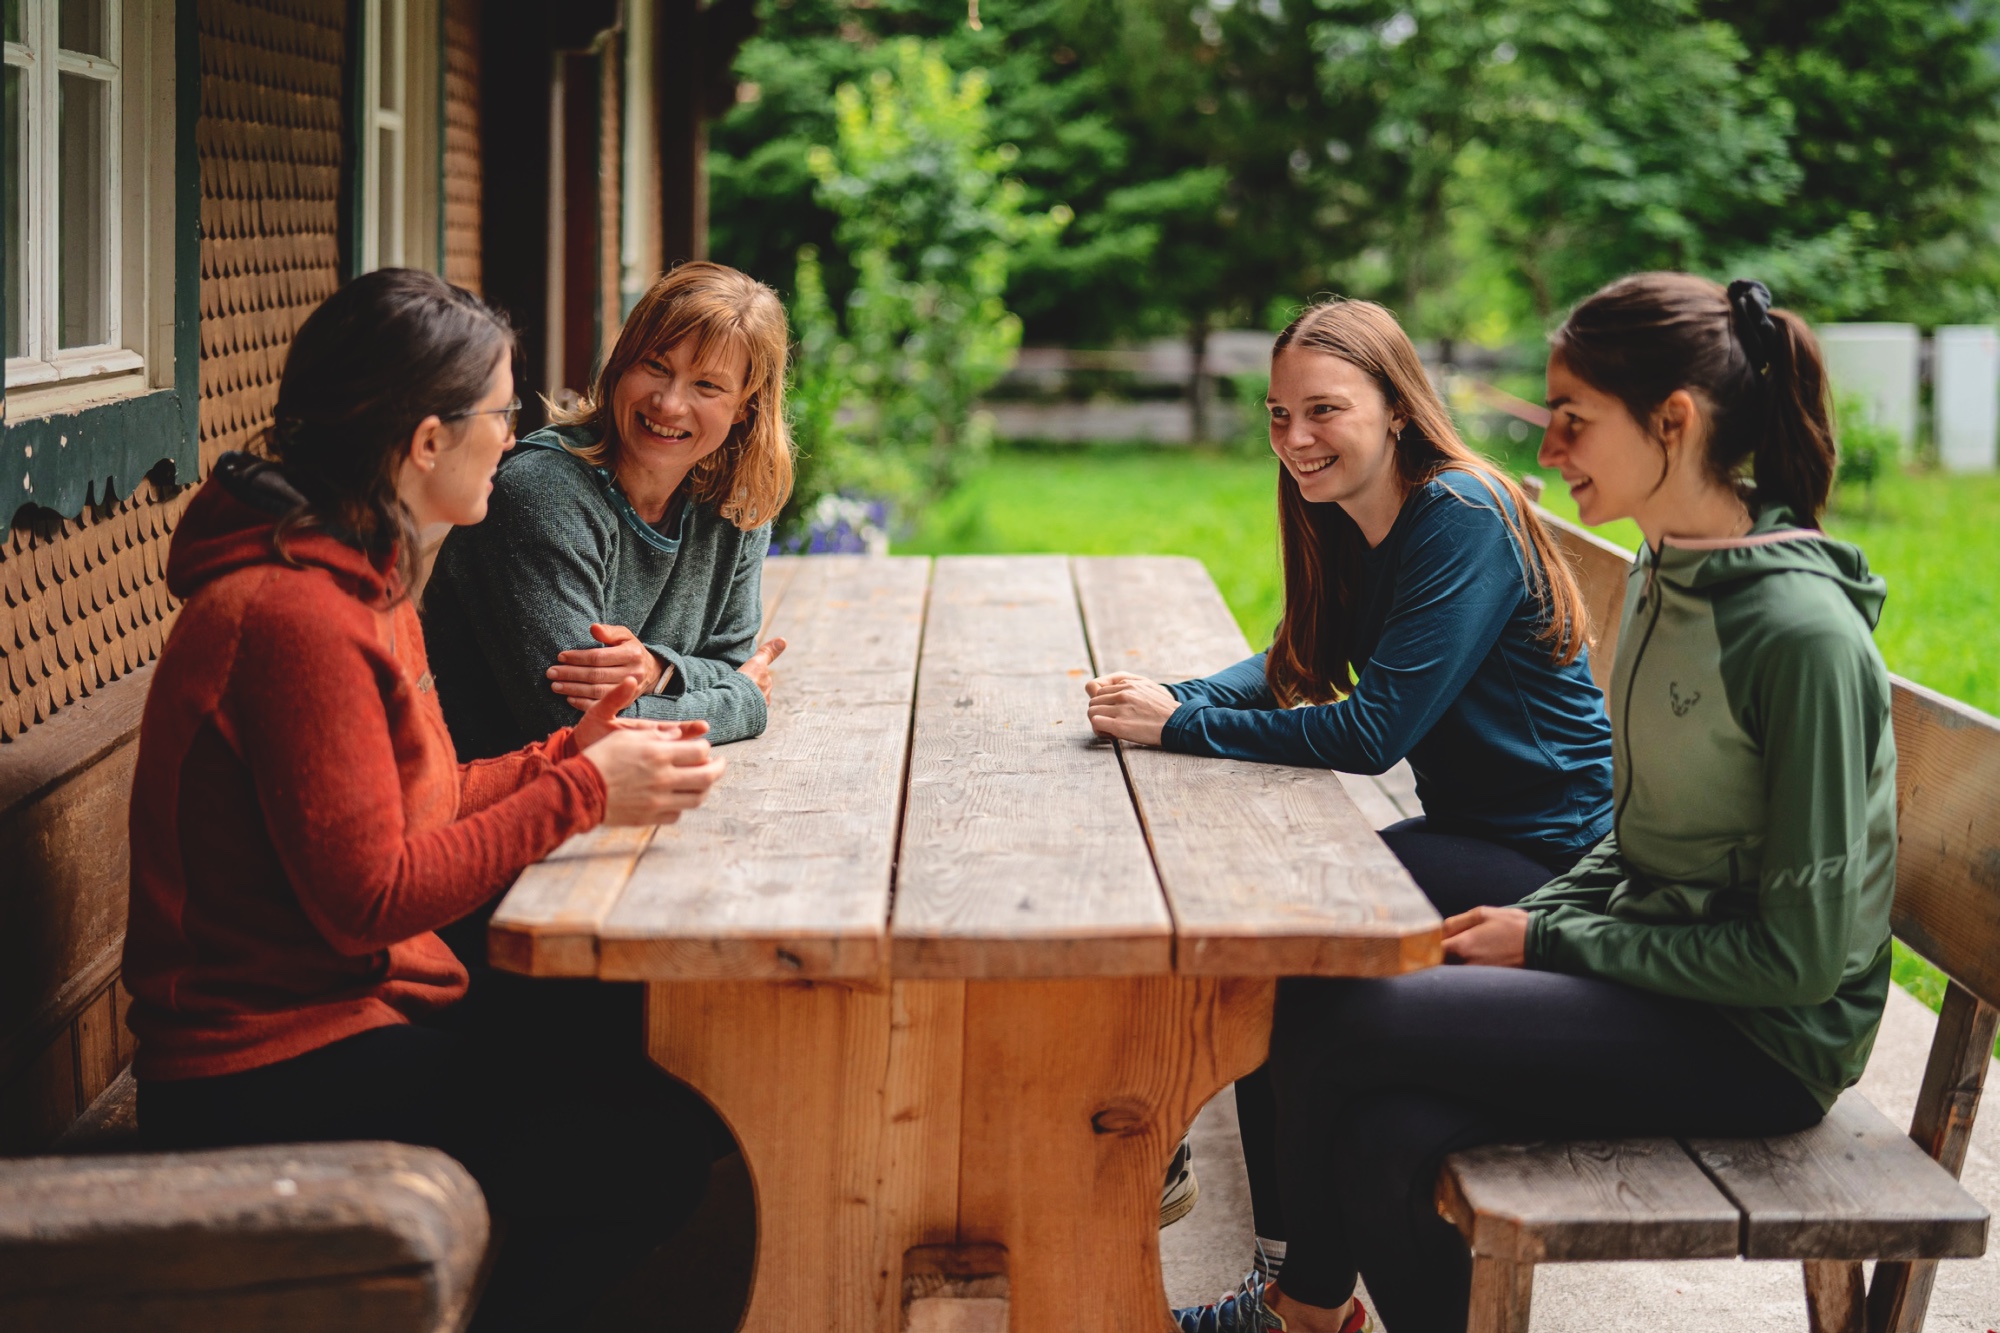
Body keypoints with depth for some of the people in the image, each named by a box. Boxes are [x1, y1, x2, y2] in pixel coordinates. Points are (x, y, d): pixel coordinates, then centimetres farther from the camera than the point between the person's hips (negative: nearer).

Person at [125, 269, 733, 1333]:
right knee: (663, 1152, -15)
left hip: (358, 1018, 10)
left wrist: (574, 751, 3)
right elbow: (372, 897, -22)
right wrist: (582, 794, -15)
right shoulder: (295, 614, -20)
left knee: (651, 1099, -1)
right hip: (272, 1079, -10)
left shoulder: (357, 580, 14)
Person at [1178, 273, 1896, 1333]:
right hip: (1659, 977, 8)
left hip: (1764, 1041, -8)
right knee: (1383, 1138, -14)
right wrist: (1534, 918, 1)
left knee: (1328, 1016, -15)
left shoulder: (1802, 633, -21)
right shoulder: (1666, 574, 7)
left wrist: (1550, 942, -14)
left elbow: (1799, 954, -19)